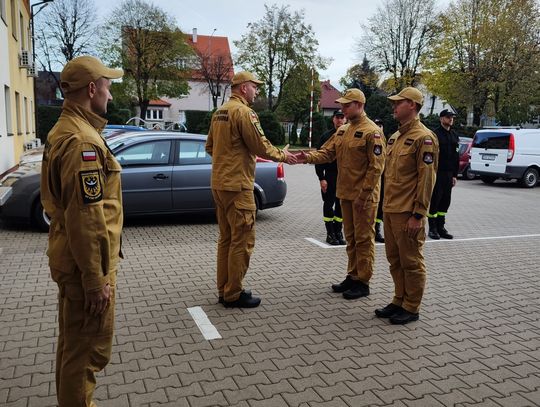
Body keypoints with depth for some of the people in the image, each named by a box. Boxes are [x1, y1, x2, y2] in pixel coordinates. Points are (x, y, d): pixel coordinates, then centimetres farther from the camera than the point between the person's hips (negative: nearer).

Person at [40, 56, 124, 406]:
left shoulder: (63, 130, 12)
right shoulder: (82, 140, -22)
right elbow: (87, 218, -26)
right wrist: (96, 279, -21)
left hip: (69, 256, 11)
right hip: (85, 263, -11)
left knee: (73, 340, 23)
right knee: (90, 348, 4)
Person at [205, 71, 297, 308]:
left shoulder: (219, 112, 15)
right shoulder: (243, 111, -13)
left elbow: (210, 147, 20)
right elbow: (260, 146, -15)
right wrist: (282, 156, 1)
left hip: (219, 184, 10)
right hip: (237, 185, -10)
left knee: (226, 238, 15)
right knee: (242, 240, -1)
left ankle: (224, 290, 23)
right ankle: (234, 295, 6)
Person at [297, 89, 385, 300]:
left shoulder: (372, 131, -13)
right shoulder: (343, 130, 12)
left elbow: (376, 166, -17)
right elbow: (328, 152, 8)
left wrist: (364, 194, -20)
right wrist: (309, 157, -12)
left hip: (364, 197, -8)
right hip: (346, 194, 8)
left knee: (363, 239, 2)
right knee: (350, 238, 16)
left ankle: (363, 282, 12)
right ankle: (352, 276, 28)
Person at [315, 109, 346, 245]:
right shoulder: (326, 136, 1)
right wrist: (321, 178, -8)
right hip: (329, 177, -2)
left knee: (341, 206, 7)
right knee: (329, 205, 3)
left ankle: (338, 232, 19)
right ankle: (330, 233, 12)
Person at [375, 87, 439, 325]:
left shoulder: (423, 137, -11)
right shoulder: (395, 137, 16)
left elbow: (427, 179, -16)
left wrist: (418, 215, -18)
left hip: (407, 213, -9)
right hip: (390, 209, 9)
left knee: (411, 261, 3)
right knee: (395, 259, 15)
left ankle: (411, 308, 15)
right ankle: (399, 301, 28)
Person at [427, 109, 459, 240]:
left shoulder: (454, 136, 15)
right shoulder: (435, 134, -7)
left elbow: (456, 157, 18)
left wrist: (455, 175, 13)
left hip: (449, 174, 7)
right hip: (437, 173, -7)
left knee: (445, 202, 10)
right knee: (434, 201, -1)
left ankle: (440, 228, 19)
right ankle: (432, 229, 7)